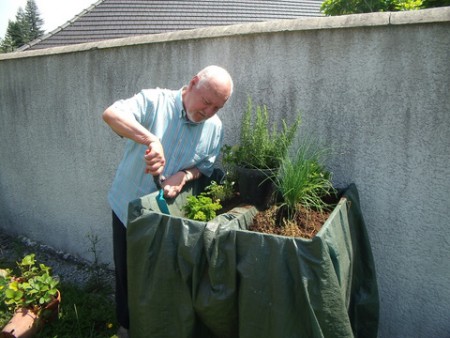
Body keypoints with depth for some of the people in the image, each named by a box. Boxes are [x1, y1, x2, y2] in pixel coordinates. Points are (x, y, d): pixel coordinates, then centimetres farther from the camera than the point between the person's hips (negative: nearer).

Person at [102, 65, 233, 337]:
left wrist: (185, 175, -20)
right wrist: (151, 140, -48)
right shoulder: (154, 101, -18)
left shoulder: (215, 128, -5)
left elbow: (205, 168, 3)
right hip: (128, 206, -2)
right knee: (127, 273, 14)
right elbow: (111, 114, -33)